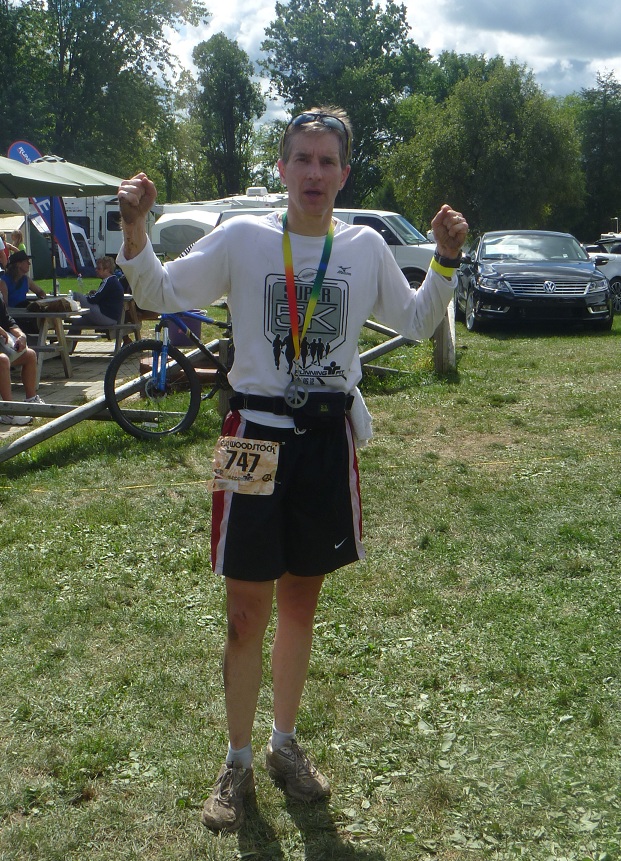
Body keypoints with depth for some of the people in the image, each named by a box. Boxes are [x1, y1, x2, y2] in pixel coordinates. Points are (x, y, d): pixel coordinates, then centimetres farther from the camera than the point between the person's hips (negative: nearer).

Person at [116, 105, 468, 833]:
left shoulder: (365, 248, 4)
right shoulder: (242, 238, -4)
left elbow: (417, 322, 15)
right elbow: (162, 295, -5)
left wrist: (445, 260, 0)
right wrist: (135, 232, -21)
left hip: (329, 438, 3)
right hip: (257, 436, -3)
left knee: (302, 603, 16)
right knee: (246, 615, 4)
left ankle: (285, 744, 35)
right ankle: (237, 764, 22)